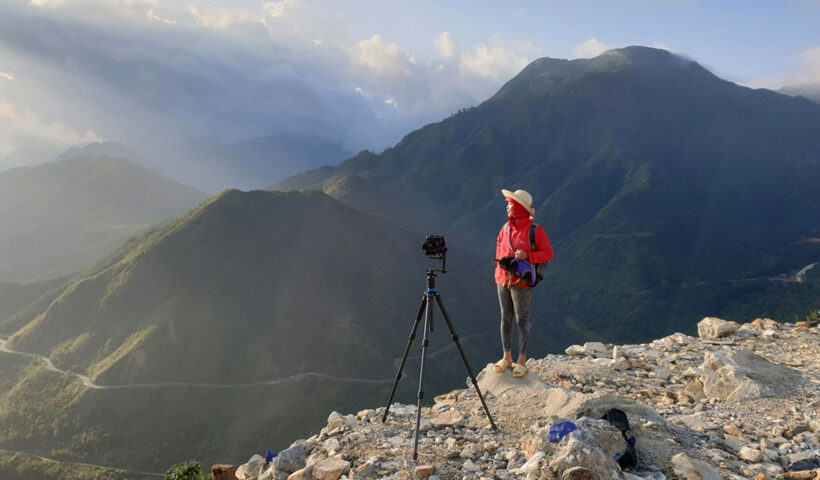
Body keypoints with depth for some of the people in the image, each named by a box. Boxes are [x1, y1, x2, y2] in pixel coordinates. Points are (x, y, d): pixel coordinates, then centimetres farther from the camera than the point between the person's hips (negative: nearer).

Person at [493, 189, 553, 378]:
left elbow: (548, 253, -8)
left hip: (521, 282, -6)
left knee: (522, 321, 2)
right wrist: (501, 264, 9)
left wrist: (527, 256, -22)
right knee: (506, 318, 11)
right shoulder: (506, 228, 7)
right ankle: (507, 358, 21)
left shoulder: (535, 230, -10)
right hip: (502, 279, 6)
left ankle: (522, 362, 12)